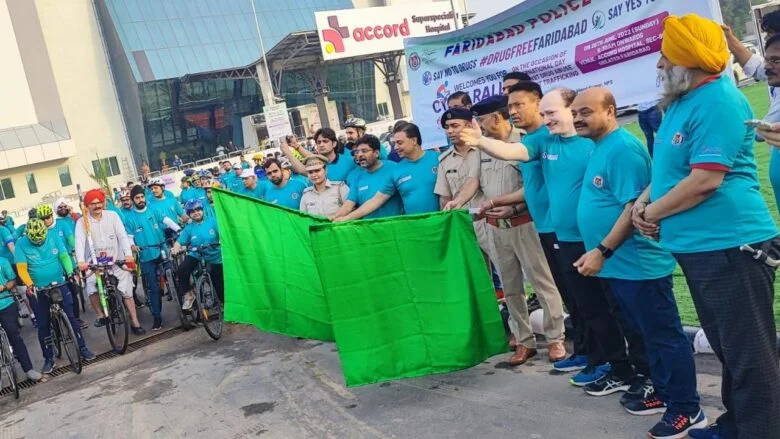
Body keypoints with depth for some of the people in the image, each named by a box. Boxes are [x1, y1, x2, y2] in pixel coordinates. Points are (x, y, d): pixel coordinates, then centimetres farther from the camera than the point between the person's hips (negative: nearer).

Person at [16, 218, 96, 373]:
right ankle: (48, 359, 16)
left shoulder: (54, 238, -6)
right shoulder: (21, 244, -11)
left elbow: (64, 256, -7)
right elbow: (22, 268, -15)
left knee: (71, 317, 3)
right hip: (39, 290, -1)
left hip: (60, 285, 1)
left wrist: (70, 272, -25)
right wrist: (29, 284, -31)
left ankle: (83, 348, 15)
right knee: (43, 325, 5)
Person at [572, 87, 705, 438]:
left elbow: (634, 207, -23)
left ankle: (686, 410, 11)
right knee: (649, 335, 19)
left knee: (665, 336, 0)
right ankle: (663, 394, 32)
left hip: (638, 264, -10)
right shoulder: (601, 148, 14)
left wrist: (601, 252, -23)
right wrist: (603, 255, 19)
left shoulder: (622, 148, -17)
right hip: (621, 265, 10)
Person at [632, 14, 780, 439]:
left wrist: (654, 212, -10)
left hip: (728, 244, -11)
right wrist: (642, 201, 5)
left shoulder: (718, 102, -17)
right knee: (727, 347, 21)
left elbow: (705, 180, -24)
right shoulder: (681, 100, 14)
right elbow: (668, 166, 23)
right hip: (697, 245, 11)